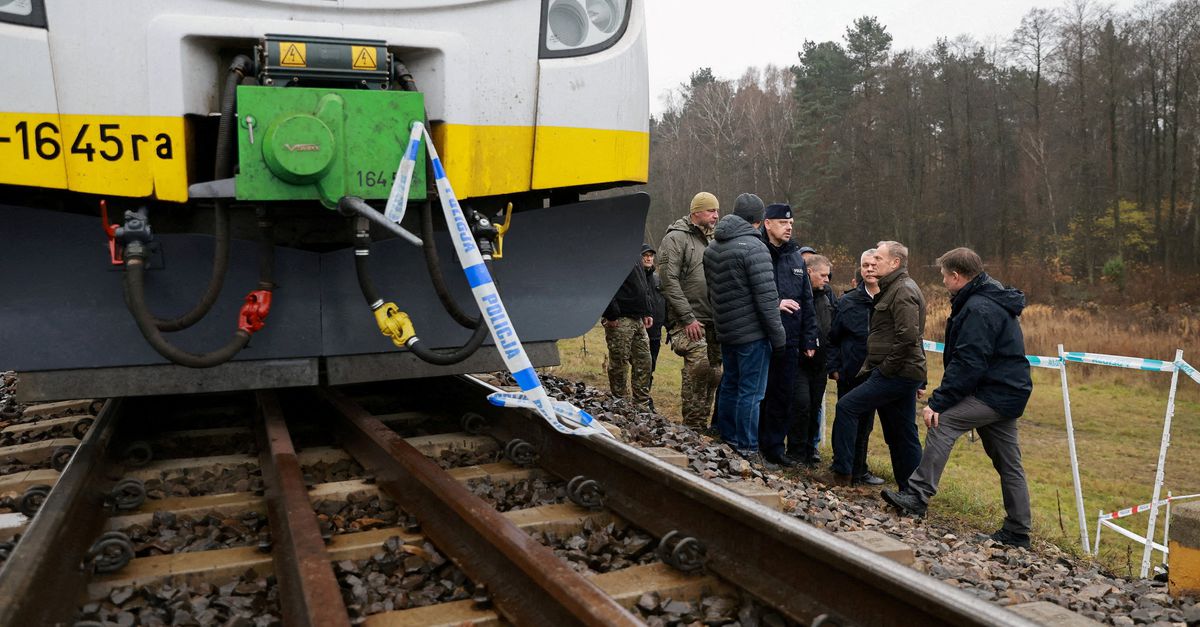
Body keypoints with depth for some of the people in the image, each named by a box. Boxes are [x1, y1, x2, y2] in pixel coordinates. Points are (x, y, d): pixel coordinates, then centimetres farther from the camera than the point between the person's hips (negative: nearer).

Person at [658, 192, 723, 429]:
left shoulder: (711, 240, 19)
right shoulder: (676, 238, -6)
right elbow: (669, 281, -14)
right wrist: (687, 318, -18)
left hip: (712, 320, 8)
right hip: (689, 320, -8)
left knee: (714, 372, 8)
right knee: (698, 365, -19)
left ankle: (702, 423, 19)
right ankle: (693, 425, -8)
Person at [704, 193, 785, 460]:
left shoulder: (712, 248, 10)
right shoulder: (753, 247, -16)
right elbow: (766, 297, -17)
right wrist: (778, 337, -11)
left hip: (725, 332, 8)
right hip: (752, 333, -8)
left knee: (730, 385, 18)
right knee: (751, 392, -1)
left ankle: (725, 440, 28)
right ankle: (746, 450, 3)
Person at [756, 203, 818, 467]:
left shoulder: (797, 258, 14)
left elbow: (806, 302, 17)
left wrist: (809, 339, 13)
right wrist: (774, 305, -18)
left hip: (789, 342, 6)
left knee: (783, 396, 9)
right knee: (758, 394, 0)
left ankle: (774, 448, 20)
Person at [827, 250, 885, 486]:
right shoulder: (847, 302, -1)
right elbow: (833, 338, 4)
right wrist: (834, 368, -3)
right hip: (850, 374, -1)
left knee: (865, 423, 13)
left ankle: (859, 470, 27)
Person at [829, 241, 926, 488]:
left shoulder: (904, 291, -13)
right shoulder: (893, 289, 21)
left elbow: (908, 336, -24)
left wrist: (886, 368, -18)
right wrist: (871, 366, 17)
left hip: (897, 374, -10)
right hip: (903, 374, 10)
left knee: (847, 406, -10)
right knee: (902, 435, 12)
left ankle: (841, 474, -5)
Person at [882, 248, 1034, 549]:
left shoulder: (978, 309, -17)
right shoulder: (993, 301, 17)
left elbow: (967, 364, -24)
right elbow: (967, 358, 20)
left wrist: (937, 402, -23)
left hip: (994, 394, -11)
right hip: (1009, 393, 11)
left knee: (942, 422, -16)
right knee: (1008, 463, 13)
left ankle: (918, 495, -15)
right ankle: (1017, 532, 20)